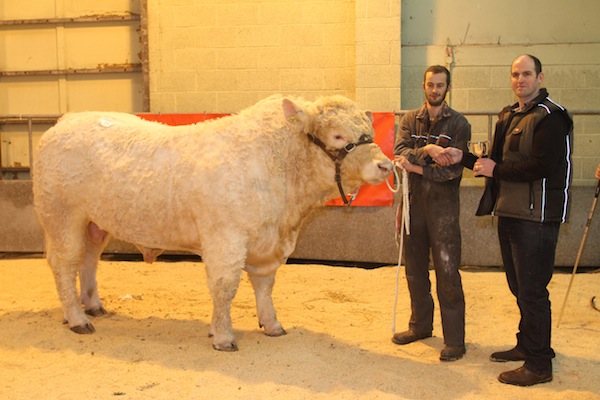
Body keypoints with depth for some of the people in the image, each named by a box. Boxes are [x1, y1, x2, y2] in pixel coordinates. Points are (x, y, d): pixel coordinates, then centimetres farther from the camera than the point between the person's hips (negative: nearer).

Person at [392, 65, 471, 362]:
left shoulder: (458, 124, -1)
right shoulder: (410, 120, 11)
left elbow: (454, 170, -11)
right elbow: (400, 152, -6)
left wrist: (418, 167, -16)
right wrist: (425, 151, -23)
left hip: (443, 205, -4)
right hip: (413, 202, 4)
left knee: (447, 272, -6)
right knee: (415, 268, 13)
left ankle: (454, 339, 3)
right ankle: (420, 325, 30)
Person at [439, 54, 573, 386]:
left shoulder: (550, 116, -12)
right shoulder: (508, 116, 15)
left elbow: (543, 166, -23)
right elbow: (496, 165, 17)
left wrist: (496, 170, -15)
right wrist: (462, 158, 4)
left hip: (536, 216, -9)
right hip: (509, 212, 9)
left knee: (532, 291, -3)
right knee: (519, 286, 18)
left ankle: (539, 365, 8)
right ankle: (527, 345, 34)